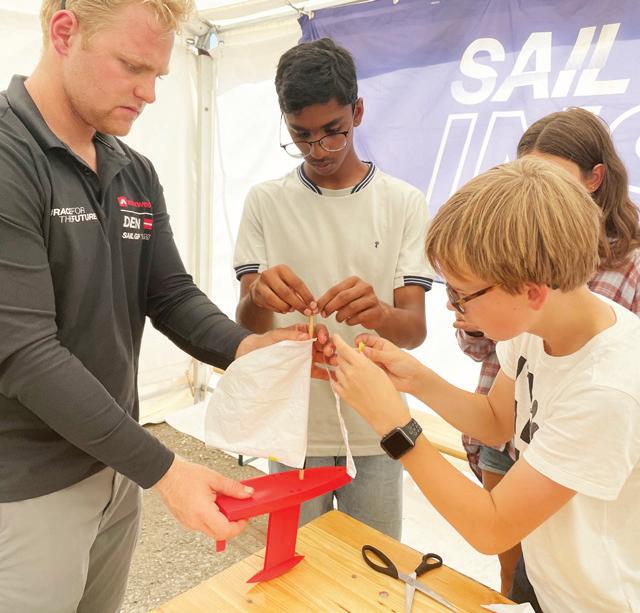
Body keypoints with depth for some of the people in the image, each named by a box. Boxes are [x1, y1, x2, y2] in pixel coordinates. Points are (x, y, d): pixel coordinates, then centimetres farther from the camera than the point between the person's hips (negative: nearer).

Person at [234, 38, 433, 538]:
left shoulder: (405, 202, -4)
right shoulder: (265, 202, -2)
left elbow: (416, 328, -10)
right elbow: (247, 326, -7)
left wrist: (379, 313, -33)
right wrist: (259, 297, -31)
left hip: (376, 428, 0)